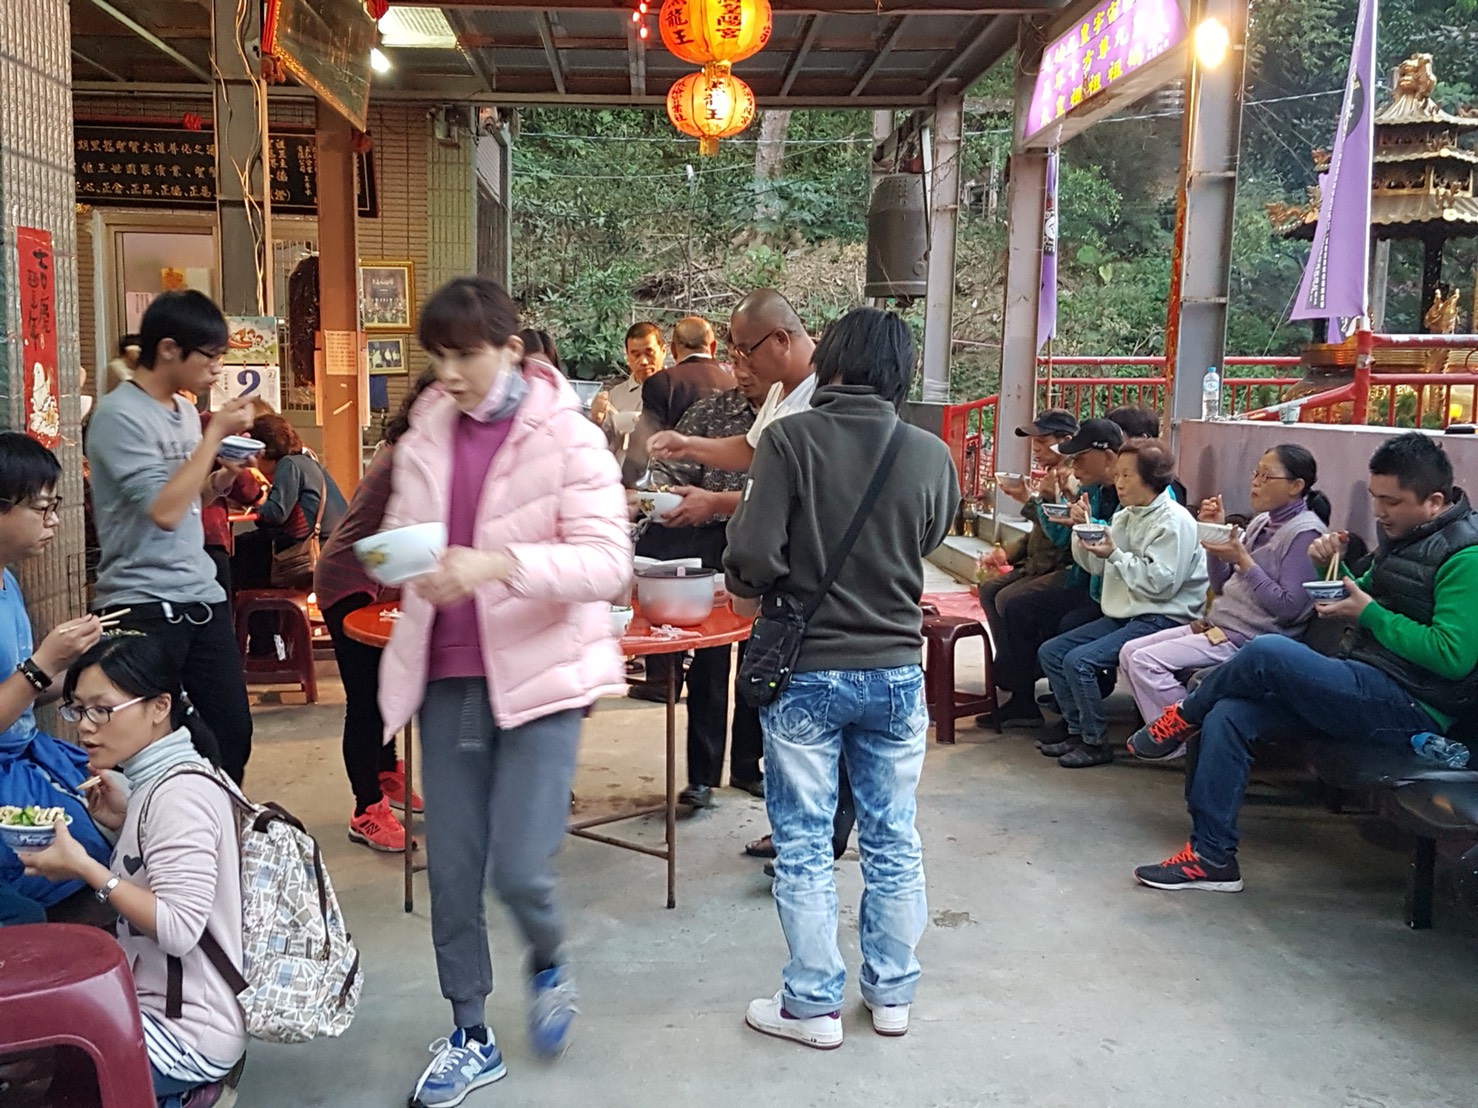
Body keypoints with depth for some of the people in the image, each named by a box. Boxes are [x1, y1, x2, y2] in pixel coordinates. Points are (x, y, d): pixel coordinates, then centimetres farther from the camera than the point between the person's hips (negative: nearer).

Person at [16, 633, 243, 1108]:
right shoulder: (157, 780, 7)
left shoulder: (180, 794, -22)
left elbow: (179, 927, -26)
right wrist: (125, 825, 3)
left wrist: (84, 868, -22)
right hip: (163, 1006, 10)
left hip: (189, 1032, -10)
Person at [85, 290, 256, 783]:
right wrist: (216, 433, -16)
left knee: (232, 729, 7)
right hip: (143, 605, -7)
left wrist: (223, 478, 3)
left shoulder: (185, 409, 12)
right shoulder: (118, 415, -13)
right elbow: (163, 510, -21)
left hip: (202, 595, 7)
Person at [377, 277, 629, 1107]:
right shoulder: (425, 439, 6)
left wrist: (499, 563, -31)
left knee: (518, 868, -8)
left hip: (538, 674, -4)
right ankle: (471, 1038, 28)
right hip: (447, 676, 5)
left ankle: (551, 962, 28)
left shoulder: (568, 437, -8)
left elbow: (608, 562, -17)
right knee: (453, 870, 9)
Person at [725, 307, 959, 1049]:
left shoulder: (789, 439, -14)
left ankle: (813, 1005, 20)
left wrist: (749, 583, 2)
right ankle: (892, 993, 29)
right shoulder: (931, 455, -6)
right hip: (896, 672, 3)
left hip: (805, 673, -2)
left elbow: (753, 559, -19)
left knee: (804, 848, 10)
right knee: (893, 842, 16)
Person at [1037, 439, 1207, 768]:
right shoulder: (1126, 516, 14)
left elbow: (1160, 583, -22)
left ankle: (1095, 743, -8)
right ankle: (1076, 728, 11)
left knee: (1079, 660, -23)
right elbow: (1095, 566, 12)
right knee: (1050, 652, 1)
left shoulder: (1174, 521, -13)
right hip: (1123, 615, 9)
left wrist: (1115, 555, -22)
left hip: (1161, 620, -9)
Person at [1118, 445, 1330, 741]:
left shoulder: (1305, 532, -11)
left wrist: (1242, 559, -18)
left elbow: (1288, 608, -19)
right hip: (1219, 625, 9)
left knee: (1145, 661, -18)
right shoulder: (1261, 523, 14)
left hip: (1248, 638, -9)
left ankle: (1185, 742, -3)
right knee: (1130, 652, -1)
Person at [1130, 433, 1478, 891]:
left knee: (1268, 652, -28)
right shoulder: (1402, 535, 14)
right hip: (1367, 685, 9)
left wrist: (1367, 613, -16)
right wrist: (1336, 565, 3)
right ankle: (1211, 857, -6)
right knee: (1227, 715, -10)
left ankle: (1184, 717, 2)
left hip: (1410, 707, -9)